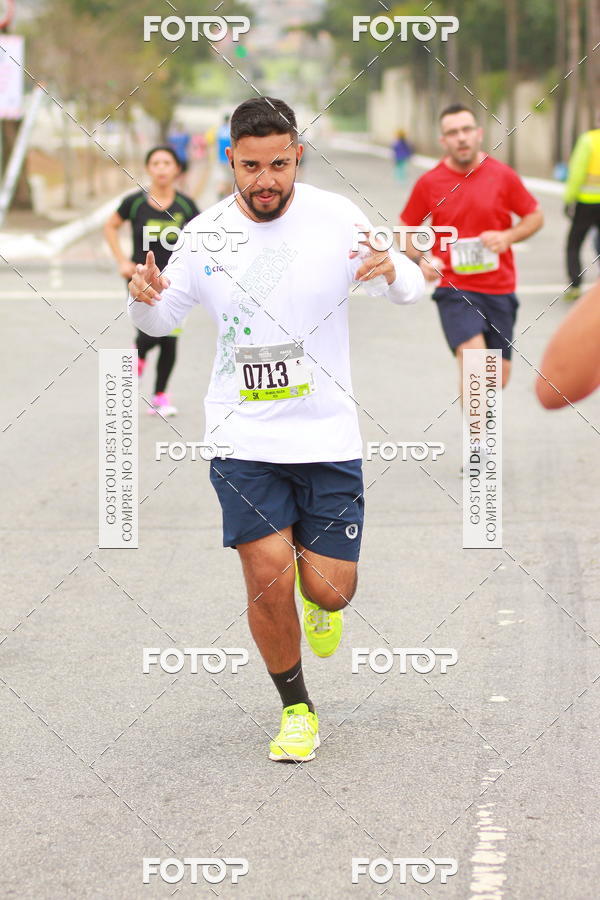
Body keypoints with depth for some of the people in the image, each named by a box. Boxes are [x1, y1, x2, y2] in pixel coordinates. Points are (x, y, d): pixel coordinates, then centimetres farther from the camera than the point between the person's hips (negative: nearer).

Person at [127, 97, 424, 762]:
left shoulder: (335, 216, -7)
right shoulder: (206, 233, -2)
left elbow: (411, 291, -5)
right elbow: (161, 320, 10)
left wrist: (393, 271, -29)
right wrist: (143, 297, -14)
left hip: (328, 432, 0)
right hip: (242, 438, 0)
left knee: (328, 588, -1)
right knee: (267, 576, -8)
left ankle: (319, 603, 39)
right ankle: (296, 708, 15)